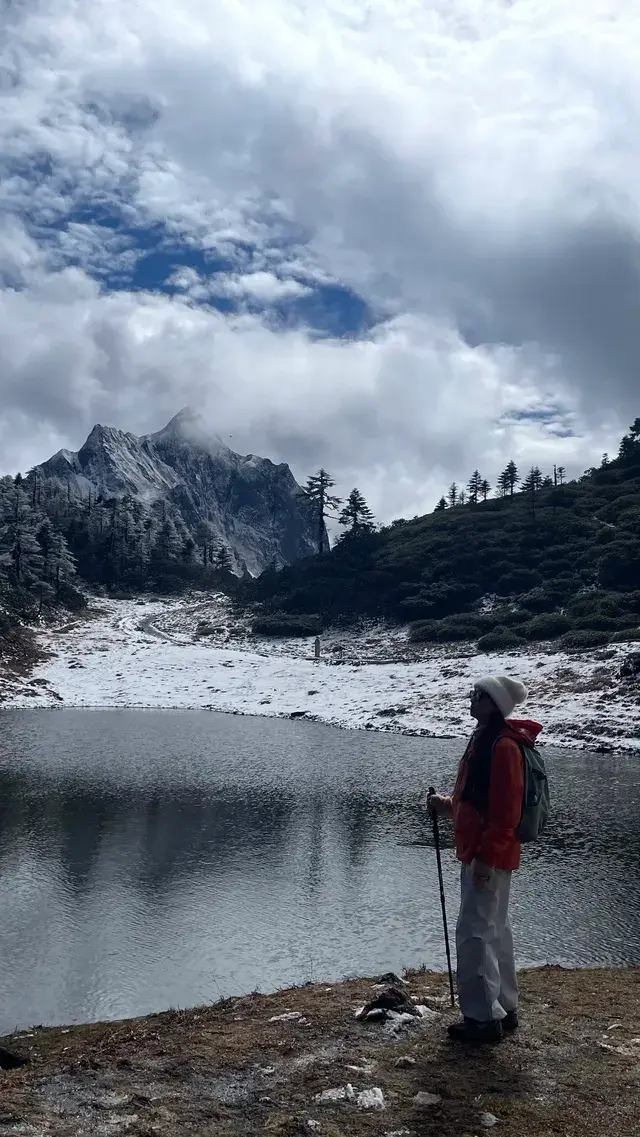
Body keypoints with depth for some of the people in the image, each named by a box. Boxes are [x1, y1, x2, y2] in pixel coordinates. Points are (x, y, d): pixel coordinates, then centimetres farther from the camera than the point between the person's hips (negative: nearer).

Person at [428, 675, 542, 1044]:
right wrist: (447, 805, 6)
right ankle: (504, 1009, 29)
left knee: (474, 933, -5)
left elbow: (505, 811, -22)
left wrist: (487, 857, -22)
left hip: (490, 857, -10)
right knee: (494, 930, 17)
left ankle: (484, 1017, 4)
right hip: (477, 852, 10)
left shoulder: (504, 746, -19)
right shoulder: (483, 738, 12)